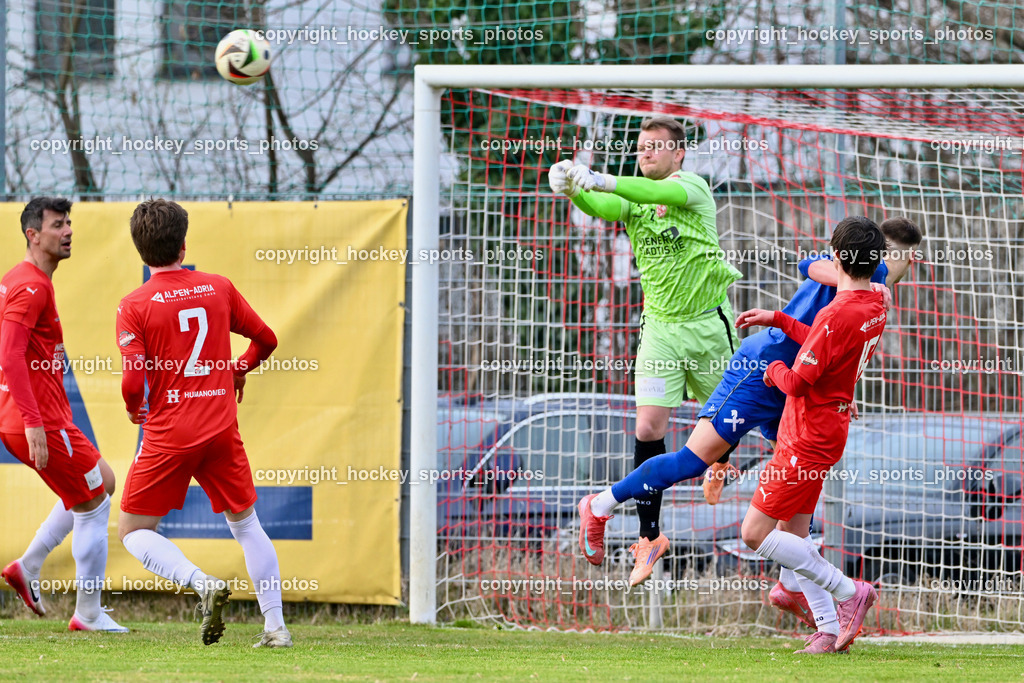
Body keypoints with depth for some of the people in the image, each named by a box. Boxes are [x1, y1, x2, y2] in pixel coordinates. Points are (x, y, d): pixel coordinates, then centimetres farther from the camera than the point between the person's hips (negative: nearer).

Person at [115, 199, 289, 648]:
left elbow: (133, 380, -15)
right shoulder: (218, 288, 4)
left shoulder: (134, 306, -8)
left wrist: (134, 409, 7)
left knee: (134, 532, 7)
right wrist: (240, 372, 34)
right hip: (222, 429, 4)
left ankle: (203, 584, -18)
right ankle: (275, 625, 10)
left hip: (168, 436, -4)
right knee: (246, 524, 18)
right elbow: (265, 339, 14)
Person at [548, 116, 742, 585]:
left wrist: (603, 181, -48)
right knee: (648, 428, -8)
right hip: (660, 329, 3)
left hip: (708, 324, -3)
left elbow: (662, 192, -32)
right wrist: (572, 189, -42)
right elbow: (601, 207, -18)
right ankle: (649, 535, -2)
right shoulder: (632, 200, 4)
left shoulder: (692, 187, -9)